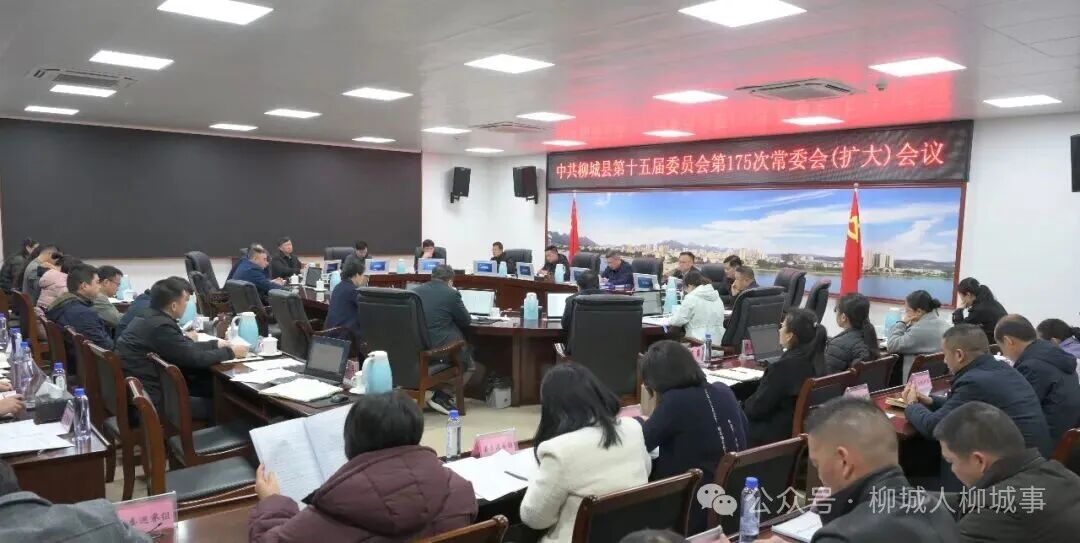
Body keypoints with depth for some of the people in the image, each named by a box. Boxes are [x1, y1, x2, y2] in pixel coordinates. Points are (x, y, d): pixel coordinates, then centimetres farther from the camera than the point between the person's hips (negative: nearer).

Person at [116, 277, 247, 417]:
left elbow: (183, 349, 13)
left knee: (209, 386, 12)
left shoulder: (147, 318, 7)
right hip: (148, 401, -9)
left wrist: (216, 344, 18)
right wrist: (230, 352, -4)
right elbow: (194, 358, -17)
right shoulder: (161, 327, -22)